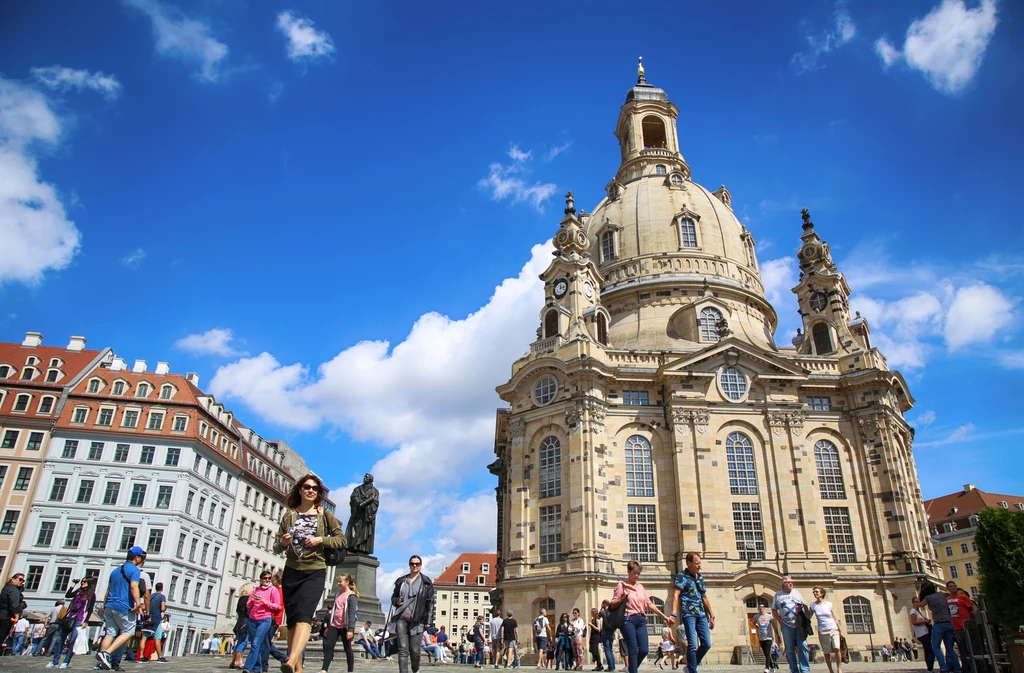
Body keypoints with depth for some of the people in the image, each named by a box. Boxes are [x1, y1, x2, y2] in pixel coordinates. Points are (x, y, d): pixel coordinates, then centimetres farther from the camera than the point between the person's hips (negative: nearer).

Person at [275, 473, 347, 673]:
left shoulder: (324, 514, 5)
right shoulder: (289, 515, 7)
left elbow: (341, 540, 4)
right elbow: (276, 548, 7)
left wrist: (321, 540, -11)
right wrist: (282, 543, -16)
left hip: (315, 572, -3)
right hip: (291, 572, 3)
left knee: (304, 615, -21)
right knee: (292, 619, 3)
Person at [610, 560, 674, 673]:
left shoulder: (640, 587, 17)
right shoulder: (621, 585, 2)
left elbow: (649, 604, 14)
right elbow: (612, 605, 1)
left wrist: (665, 617, 8)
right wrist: (623, 598, -16)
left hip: (641, 620, 5)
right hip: (628, 620, -5)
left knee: (644, 650, -3)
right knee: (633, 650, -9)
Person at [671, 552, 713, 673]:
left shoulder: (700, 577, 18)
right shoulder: (682, 577, -3)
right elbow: (675, 595, -14)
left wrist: (711, 615, 22)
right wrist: (674, 614, -26)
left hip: (701, 615, 7)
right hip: (688, 614, -7)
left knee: (707, 644, 3)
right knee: (692, 645, -10)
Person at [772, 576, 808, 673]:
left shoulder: (796, 592, 12)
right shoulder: (778, 594, 7)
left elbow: (805, 604, 15)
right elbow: (774, 610, 9)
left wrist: (801, 608, -8)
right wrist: (779, 621, -3)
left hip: (799, 624, 1)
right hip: (787, 625, -1)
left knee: (803, 646, -7)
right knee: (789, 649, 2)